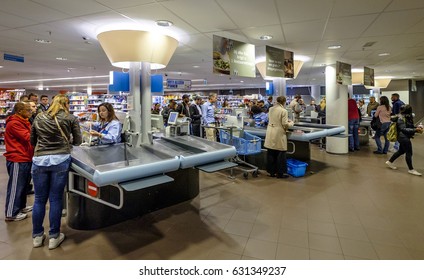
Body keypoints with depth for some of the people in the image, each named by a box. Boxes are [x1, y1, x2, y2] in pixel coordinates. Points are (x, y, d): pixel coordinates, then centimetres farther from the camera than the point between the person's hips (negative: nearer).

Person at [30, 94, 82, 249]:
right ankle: (54, 237, 16)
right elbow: (78, 141, 8)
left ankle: (37, 236, 25)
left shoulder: (38, 118, 12)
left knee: (39, 199, 12)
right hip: (60, 160, -2)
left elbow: (32, 141, 19)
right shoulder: (71, 118, 4)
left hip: (39, 160, 3)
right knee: (56, 199, 5)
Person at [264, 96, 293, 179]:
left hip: (270, 134, 6)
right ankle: (280, 173, 12)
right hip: (279, 135, -6)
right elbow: (285, 124, -12)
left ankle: (272, 172, 21)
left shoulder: (271, 109, 6)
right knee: (281, 154, 5)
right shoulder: (283, 111, -11)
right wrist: (291, 123, 9)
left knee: (271, 154, 11)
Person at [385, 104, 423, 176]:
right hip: (403, 137, -10)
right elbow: (403, 129, -23)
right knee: (409, 152, -5)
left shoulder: (407, 117, 9)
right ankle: (411, 169, 4)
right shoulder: (401, 118, -18)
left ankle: (390, 162, 31)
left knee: (401, 151, 19)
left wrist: (417, 128, -2)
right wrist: (415, 130, -31)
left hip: (405, 137, 10)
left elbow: (410, 127, 16)